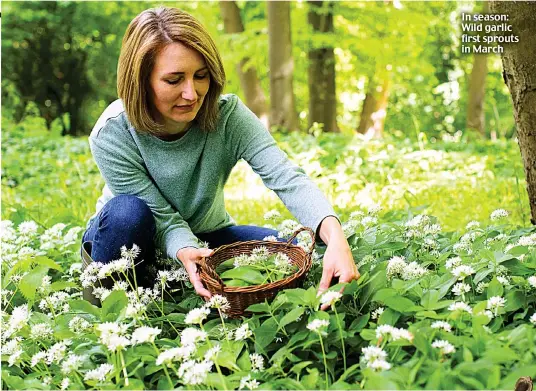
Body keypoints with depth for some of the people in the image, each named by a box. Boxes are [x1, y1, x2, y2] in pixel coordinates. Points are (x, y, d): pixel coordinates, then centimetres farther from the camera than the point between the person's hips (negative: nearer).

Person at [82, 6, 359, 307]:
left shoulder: (228, 116, -24)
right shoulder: (112, 135, -28)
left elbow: (287, 178, -35)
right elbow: (163, 218, -26)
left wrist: (335, 238, -53)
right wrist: (185, 252, -49)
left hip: (204, 236, 2)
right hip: (128, 237, -2)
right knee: (127, 212, -36)